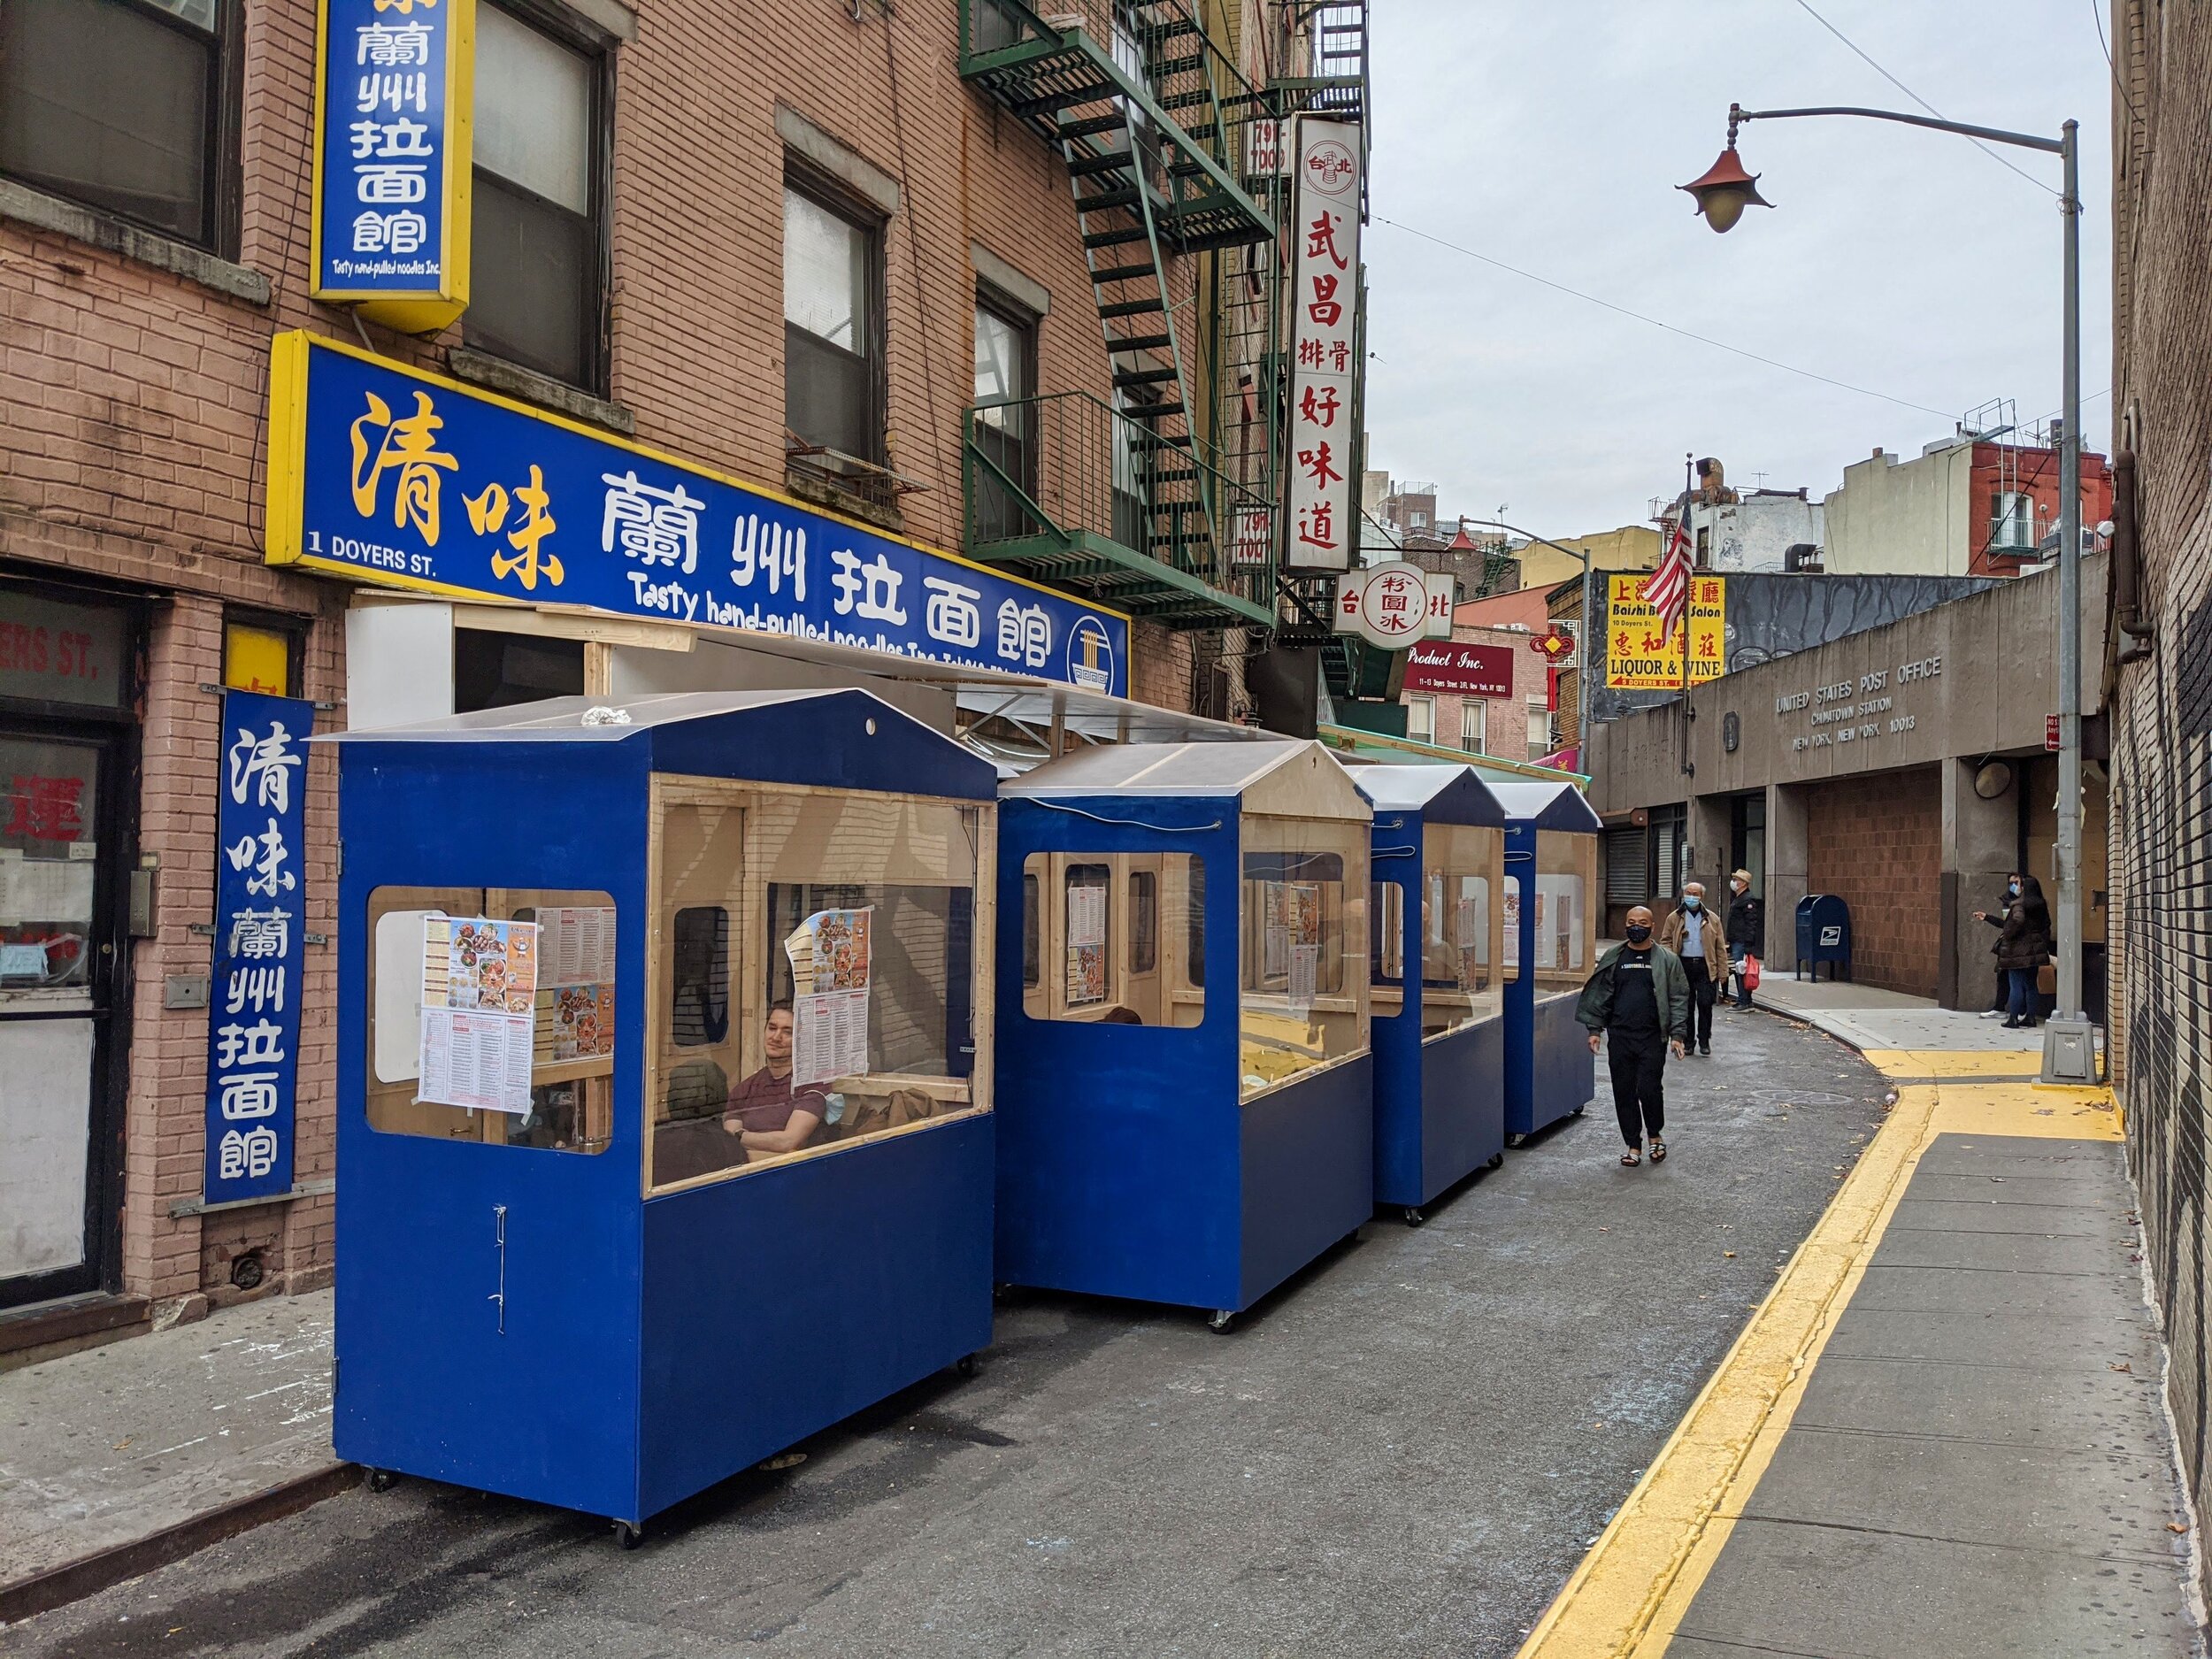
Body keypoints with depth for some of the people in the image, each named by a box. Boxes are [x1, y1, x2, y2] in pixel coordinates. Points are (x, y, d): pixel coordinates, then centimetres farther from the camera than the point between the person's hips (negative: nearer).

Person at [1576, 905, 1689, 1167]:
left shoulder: (1667, 959, 3)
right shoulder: (1613, 958, 9)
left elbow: (1678, 998, 2)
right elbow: (1600, 995, 11)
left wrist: (1677, 1034, -6)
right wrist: (1594, 1029, 5)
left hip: (1652, 1037, -3)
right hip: (1619, 1037, 3)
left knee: (1649, 1089, -8)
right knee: (1624, 1092, 4)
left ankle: (1655, 1136, 19)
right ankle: (1633, 1145, 17)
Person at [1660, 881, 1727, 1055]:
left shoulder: (1712, 919, 8)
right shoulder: (1674, 918, 8)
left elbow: (1720, 947, 7)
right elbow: (1665, 941, 8)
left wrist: (1721, 972, 0)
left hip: (1705, 966, -1)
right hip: (1683, 965, 1)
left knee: (1705, 1003, -6)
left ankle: (1704, 1041, 6)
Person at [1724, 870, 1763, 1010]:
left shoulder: (1748, 900, -12)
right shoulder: (1736, 900, 20)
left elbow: (1751, 923, -18)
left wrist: (1748, 944, -23)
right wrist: (1730, 944, 23)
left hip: (1742, 943, -10)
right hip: (1735, 942, 10)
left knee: (1741, 971, -10)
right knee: (1739, 972, 13)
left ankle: (1744, 1002, -9)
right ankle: (1745, 1000, 18)